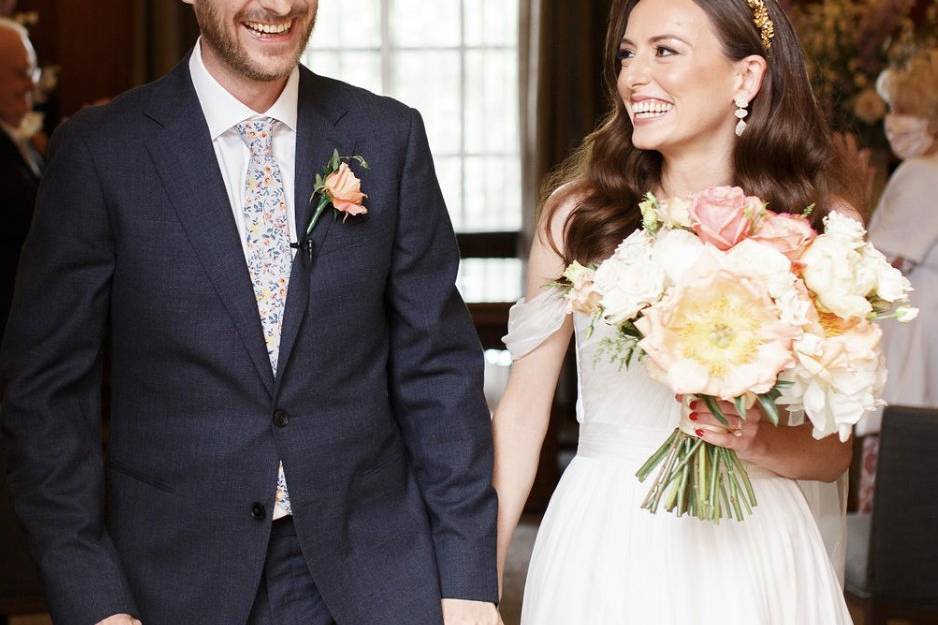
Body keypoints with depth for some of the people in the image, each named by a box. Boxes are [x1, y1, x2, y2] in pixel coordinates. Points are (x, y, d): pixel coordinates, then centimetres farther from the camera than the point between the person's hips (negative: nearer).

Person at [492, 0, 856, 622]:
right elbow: (523, 410, 1)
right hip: (607, 545, 0)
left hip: (754, 550, 0)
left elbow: (835, 448, 2)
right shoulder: (579, 212, -4)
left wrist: (759, 442, -19)